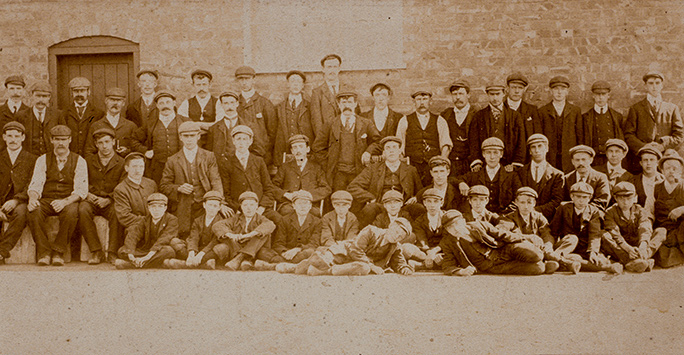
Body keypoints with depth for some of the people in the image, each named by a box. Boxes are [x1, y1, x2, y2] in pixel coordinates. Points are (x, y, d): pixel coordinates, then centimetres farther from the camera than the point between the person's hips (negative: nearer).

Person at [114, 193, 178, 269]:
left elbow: (164, 240, -20)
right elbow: (132, 235, -11)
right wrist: (131, 256, -31)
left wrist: (148, 256, -33)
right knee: (122, 250, -15)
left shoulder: (172, 220, -5)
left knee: (168, 250, -38)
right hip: (143, 251, 3)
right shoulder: (144, 221, 6)